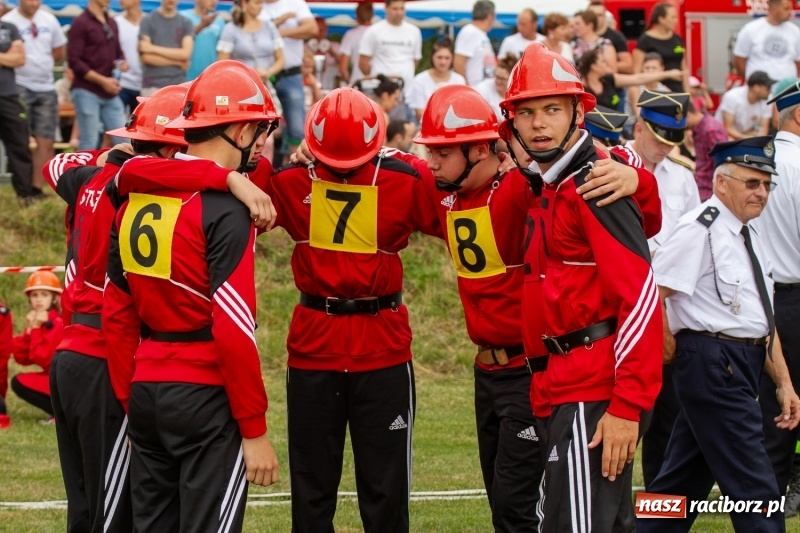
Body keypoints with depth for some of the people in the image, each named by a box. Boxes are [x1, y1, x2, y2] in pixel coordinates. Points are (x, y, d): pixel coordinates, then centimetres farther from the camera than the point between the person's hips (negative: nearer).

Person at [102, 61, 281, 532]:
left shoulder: (136, 196, 9)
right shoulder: (224, 205, -14)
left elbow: (117, 316, 13)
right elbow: (233, 329, -17)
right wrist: (255, 430, -12)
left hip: (146, 387, 7)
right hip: (206, 393, -7)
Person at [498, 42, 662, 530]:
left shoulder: (594, 186, -14)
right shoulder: (546, 189, 14)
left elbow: (639, 296, -20)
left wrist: (628, 405, -24)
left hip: (595, 390, -10)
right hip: (569, 380, 10)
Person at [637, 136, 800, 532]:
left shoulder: (749, 236, 16)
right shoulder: (701, 229, -13)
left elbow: (762, 319, 19)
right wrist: (669, 350, -8)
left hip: (743, 366, 9)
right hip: (713, 364, -9)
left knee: (686, 476, 15)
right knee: (754, 488, -8)